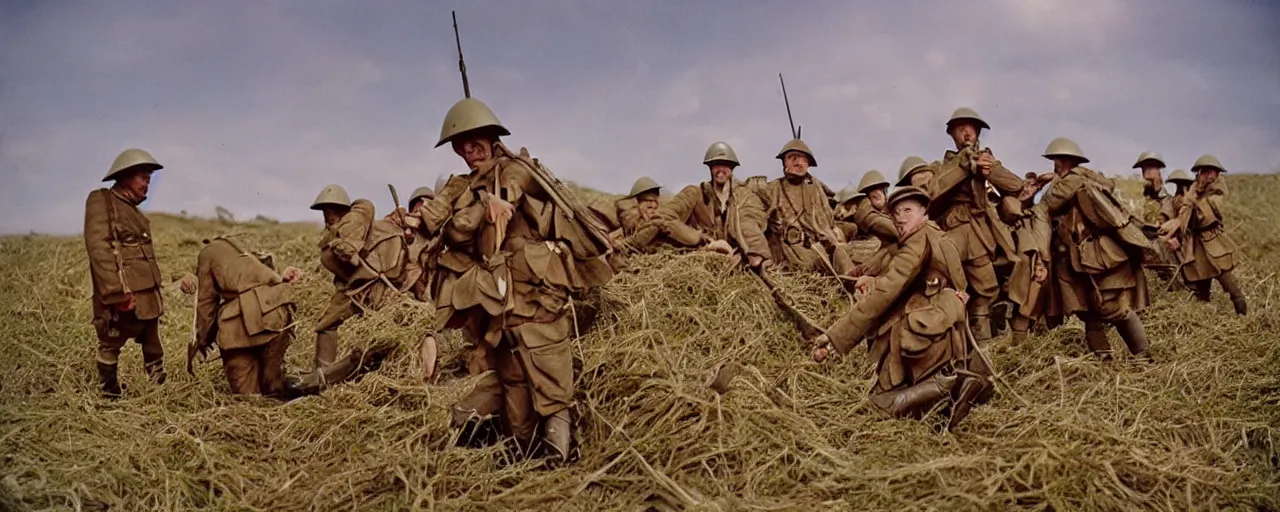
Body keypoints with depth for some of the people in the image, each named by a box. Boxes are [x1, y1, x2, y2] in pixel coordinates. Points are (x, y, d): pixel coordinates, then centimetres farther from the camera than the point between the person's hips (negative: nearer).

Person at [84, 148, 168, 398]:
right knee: (110, 347, 3)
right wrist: (116, 293, -23)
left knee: (153, 351, 12)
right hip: (122, 298, -8)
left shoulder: (135, 211, 19)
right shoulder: (101, 200, -6)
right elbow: (98, 249, -17)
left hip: (147, 297, 8)